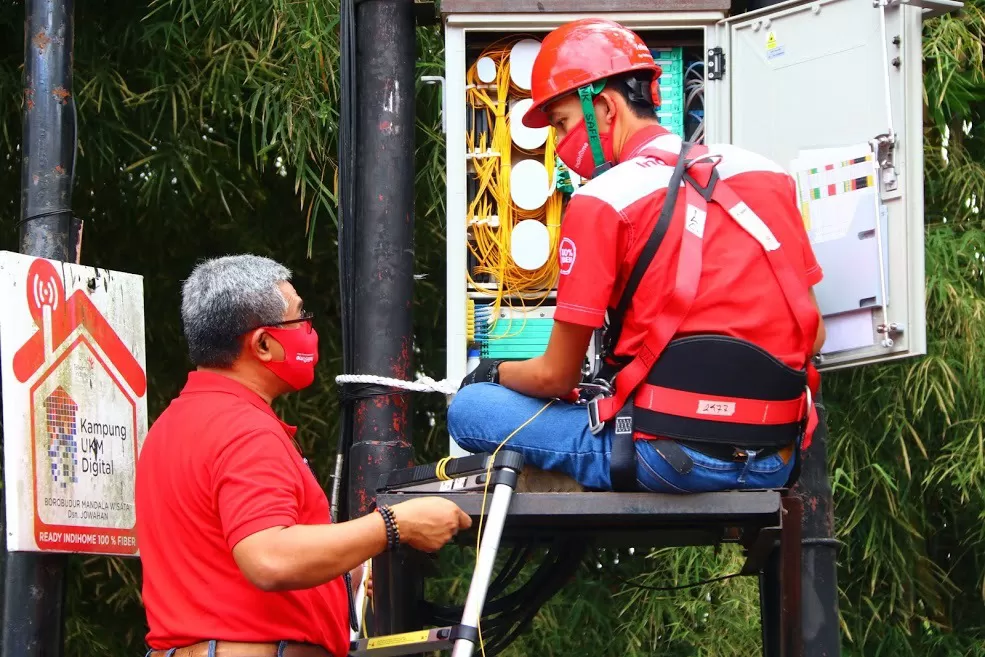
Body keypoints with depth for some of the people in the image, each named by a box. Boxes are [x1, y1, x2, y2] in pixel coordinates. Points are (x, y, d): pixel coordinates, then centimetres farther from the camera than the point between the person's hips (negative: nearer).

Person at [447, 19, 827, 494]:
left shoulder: (600, 203, -7)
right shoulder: (766, 174, 10)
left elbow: (556, 377, 0)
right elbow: (813, 336, 14)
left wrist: (493, 373, 21)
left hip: (669, 458, -6)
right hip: (775, 464, 6)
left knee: (470, 410, 7)